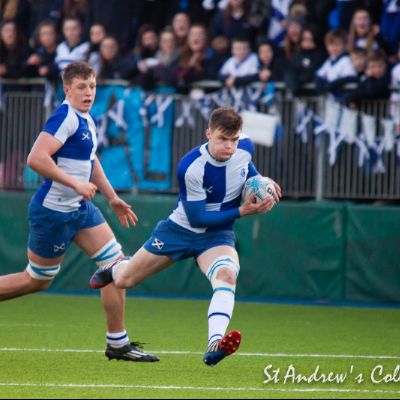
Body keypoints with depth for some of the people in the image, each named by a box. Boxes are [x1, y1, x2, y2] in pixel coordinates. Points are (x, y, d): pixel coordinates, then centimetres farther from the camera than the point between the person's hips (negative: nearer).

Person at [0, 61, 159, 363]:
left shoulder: (87, 120, 10)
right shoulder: (66, 117, -19)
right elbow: (36, 159, -29)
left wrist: (113, 198, 29)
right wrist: (76, 183, -26)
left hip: (80, 208, 9)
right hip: (54, 211, -9)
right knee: (37, 280, 0)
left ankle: (118, 343, 7)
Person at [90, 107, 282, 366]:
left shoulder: (245, 147, -13)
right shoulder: (190, 168, -29)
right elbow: (197, 218, -24)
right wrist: (241, 212, -29)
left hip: (217, 235, 2)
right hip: (182, 229, -2)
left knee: (227, 275, -35)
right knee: (124, 281, 11)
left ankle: (215, 346, -50)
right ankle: (116, 268, 52)